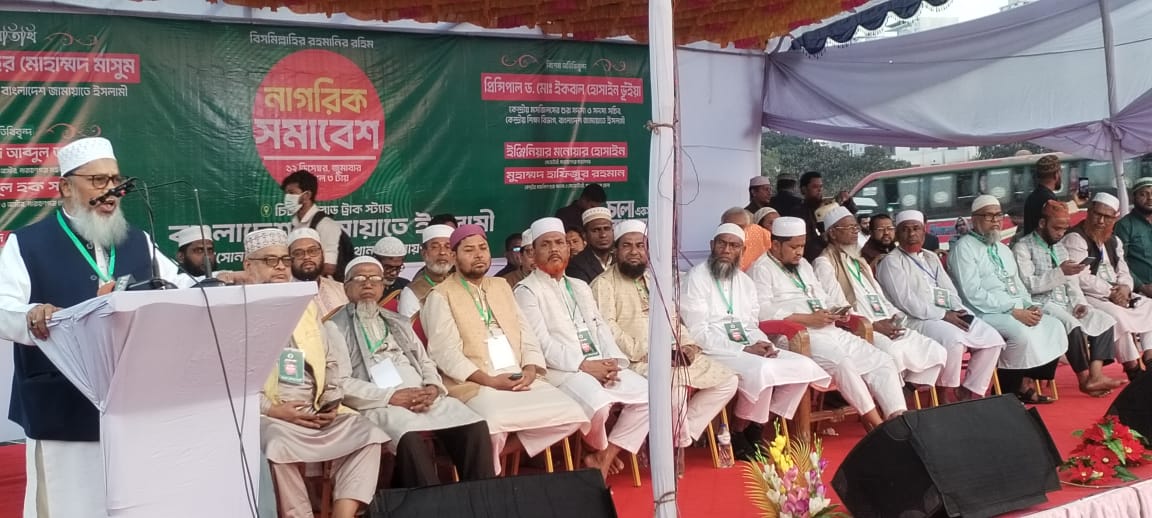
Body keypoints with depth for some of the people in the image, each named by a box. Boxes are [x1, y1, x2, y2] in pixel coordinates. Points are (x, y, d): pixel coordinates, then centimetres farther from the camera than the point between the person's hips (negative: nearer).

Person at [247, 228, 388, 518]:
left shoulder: (306, 306, 21)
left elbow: (331, 361, 20)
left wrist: (331, 402, 2)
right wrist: (272, 409, -15)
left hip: (317, 413, 5)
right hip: (266, 415, -5)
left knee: (367, 435, -17)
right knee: (280, 445, -36)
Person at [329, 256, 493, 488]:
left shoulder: (399, 322, 27)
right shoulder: (336, 327, 7)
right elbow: (341, 384, -5)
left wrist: (433, 387, -2)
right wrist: (390, 396, -15)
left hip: (423, 396, 6)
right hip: (379, 404, -5)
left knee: (476, 427, -20)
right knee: (410, 437, -38)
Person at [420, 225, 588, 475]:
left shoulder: (501, 286, 21)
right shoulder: (441, 296, 1)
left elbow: (526, 334, 15)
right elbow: (445, 353, -9)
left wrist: (530, 369, -5)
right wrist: (490, 380, -18)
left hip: (520, 378, 6)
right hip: (476, 385, -5)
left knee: (570, 413, -17)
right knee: (495, 423, -36)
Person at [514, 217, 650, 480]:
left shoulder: (580, 287, 24)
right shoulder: (526, 291, 0)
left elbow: (601, 328, 16)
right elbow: (542, 345, -10)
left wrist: (612, 361, -4)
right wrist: (584, 365, -17)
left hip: (601, 365, 7)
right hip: (561, 370, -7)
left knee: (647, 395, -11)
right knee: (598, 404, -33)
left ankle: (602, 459, -4)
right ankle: (602, 450, 0)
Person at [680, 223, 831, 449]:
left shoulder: (744, 281, 16)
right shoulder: (697, 277, -7)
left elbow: (751, 325, 16)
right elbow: (699, 333, -14)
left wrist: (762, 344, -9)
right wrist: (744, 350, -19)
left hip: (748, 349, 8)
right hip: (716, 351, -7)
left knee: (804, 366, -10)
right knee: (763, 370, -33)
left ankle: (757, 428, -4)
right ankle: (738, 433, -11)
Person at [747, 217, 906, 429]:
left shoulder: (803, 264, 25)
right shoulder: (762, 269, -1)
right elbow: (763, 311, -15)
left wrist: (834, 312, 4)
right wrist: (808, 319, -17)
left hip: (830, 331, 9)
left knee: (883, 361, -10)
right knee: (842, 363, -33)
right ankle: (876, 424, -23)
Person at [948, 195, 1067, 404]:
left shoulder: (1003, 249, 22)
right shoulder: (963, 248, -6)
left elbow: (1017, 285, 24)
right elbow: (973, 295, -16)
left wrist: (1030, 306, 1)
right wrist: (1013, 311, -18)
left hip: (1017, 311, 9)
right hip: (985, 314, -9)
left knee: (1054, 327, -9)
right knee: (1022, 334, -30)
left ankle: (1021, 384, -1)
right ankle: (1007, 392, -12)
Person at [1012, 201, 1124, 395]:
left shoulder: (1060, 248, 20)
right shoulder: (1023, 247, -5)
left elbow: (1072, 283, 16)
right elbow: (1027, 285, -17)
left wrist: (1079, 302, -3)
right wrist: (1060, 272, -23)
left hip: (1064, 304, 8)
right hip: (1040, 305, -8)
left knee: (1104, 320, -10)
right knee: (1073, 325, -31)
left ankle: (1095, 375, -21)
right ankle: (1085, 379, -17)